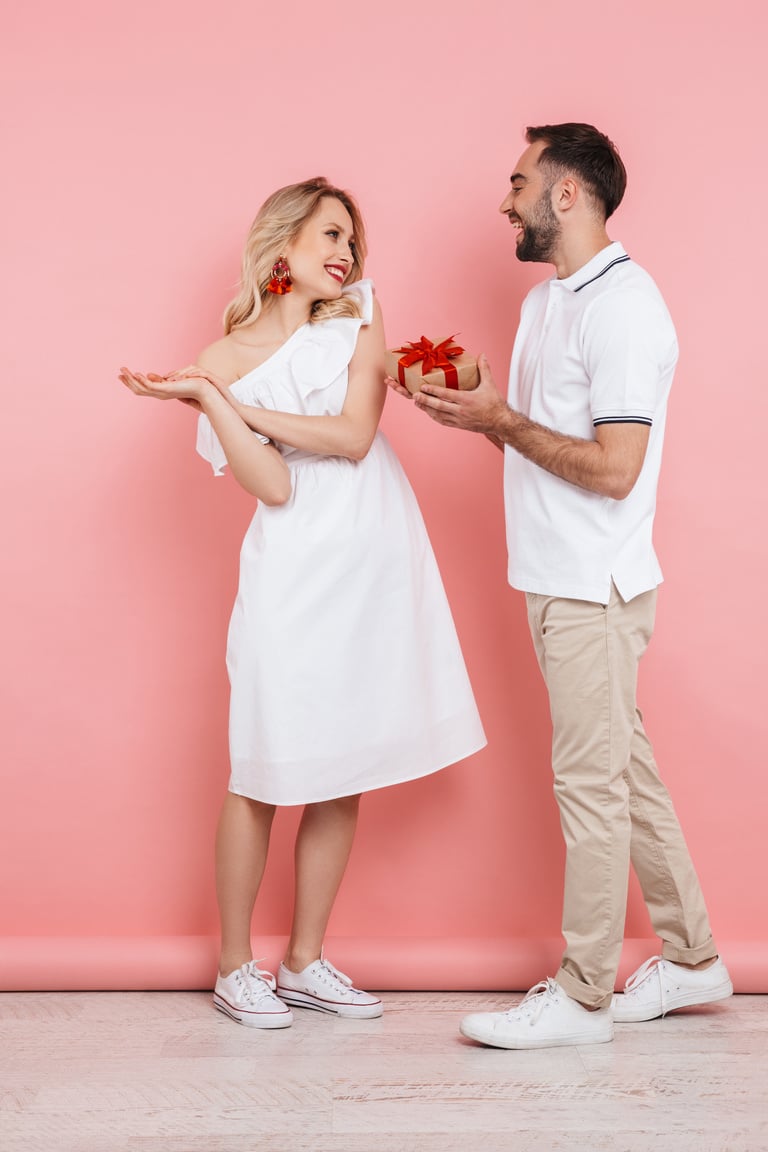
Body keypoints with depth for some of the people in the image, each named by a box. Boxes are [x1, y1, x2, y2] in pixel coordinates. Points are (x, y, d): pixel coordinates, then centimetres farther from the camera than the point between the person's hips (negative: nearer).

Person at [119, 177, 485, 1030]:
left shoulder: (360, 315, 9)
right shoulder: (226, 358, 2)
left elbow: (355, 434, -7)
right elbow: (273, 487, -9)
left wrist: (240, 404, -9)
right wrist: (211, 399, -16)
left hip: (378, 565, 4)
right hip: (296, 572, -3)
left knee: (344, 768, 8)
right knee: (267, 771, -1)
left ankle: (305, 961, 21)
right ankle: (235, 967, 15)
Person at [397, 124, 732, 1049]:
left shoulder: (622, 307, -16)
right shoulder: (546, 302, 16)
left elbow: (613, 468, -22)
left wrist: (501, 421, -16)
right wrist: (478, 408, 4)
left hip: (594, 587, -9)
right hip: (559, 581, 10)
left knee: (590, 784, -2)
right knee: (626, 769, 15)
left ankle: (582, 997, 9)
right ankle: (690, 958, 27)